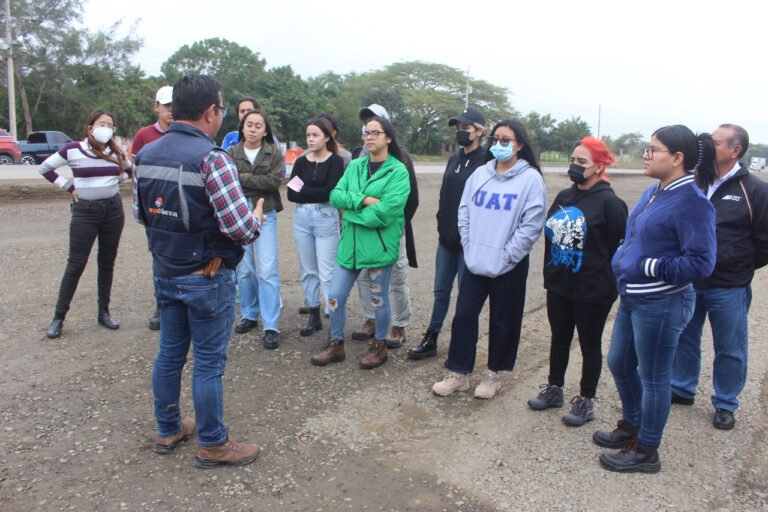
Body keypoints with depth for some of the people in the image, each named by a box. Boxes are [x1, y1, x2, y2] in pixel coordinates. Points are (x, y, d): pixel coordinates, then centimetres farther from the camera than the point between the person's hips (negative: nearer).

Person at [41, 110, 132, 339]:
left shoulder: (116, 152, 2)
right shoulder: (72, 150, -6)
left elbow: (129, 170, 21)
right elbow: (45, 168, 4)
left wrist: (115, 181, 6)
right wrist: (69, 186, -2)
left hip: (113, 209, 3)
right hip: (85, 211, -3)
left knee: (107, 262, 9)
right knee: (76, 264, -2)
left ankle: (104, 313, 19)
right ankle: (59, 316, 9)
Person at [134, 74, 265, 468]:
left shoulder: (146, 154, 2)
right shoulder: (211, 158, -21)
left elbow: (139, 212, 9)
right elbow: (239, 226, -25)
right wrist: (257, 221, -3)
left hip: (164, 270, 7)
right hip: (206, 277, -7)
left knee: (169, 353, 19)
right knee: (209, 362, 5)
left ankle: (168, 430, 35)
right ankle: (212, 444, 20)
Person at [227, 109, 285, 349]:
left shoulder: (274, 154, 1)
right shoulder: (230, 154, 4)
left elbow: (274, 181, -12)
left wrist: (241, 178, -12)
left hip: (265, 216, -2)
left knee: (268, 271, -6)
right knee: (243, 270, 10)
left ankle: (271, 327, -1)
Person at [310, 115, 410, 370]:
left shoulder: (398, 171, -9)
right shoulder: (355, 166, 9)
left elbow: (386, 211, -19)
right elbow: (335, 195, -1)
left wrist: (351, 211, -11)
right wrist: (363, 199, -17)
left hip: (380, 244, -5)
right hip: (350, 242, 5)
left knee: (378, 299, 10)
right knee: (335, 297, 9)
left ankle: (379, 346, 31)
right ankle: (336, 345, 28)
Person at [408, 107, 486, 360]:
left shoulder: (486, 162, -12)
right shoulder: (454, 159, 11)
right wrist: (442, 224, 10)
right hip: (446, 239, 7)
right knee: (441, 291, 14)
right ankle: (430, 340, 26)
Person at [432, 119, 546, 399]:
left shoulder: (531, 179, -8)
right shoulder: (480, 174, 5)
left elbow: (531, 226, -12)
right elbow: (464, 213, 8)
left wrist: (505, 258, -13)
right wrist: (469, 248, 0)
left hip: (508, 267, -4)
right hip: (475, 262, 4)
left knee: (502, 322, 10)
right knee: (464, 315, 6)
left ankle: (493, 374, 28)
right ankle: (459, 373, 20)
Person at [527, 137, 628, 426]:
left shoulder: (609, 202, -13)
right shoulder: (563, 197, 8)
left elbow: (620, 247, -12)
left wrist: (608, 280, -11)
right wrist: (550, 272, 13)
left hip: (592, 290, -6)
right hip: (558, 285, 6)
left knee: (590, 345, 10)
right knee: (559, 339, 18)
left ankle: (586, 401, 24)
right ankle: (554, 389, 34)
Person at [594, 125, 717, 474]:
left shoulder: (692, 203, -18)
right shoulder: (653, 193, 8)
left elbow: (701, 263, -21)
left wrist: (650, 267, -19)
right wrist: (623, 261, 7)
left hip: (660, 305, -9)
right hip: (632, 299, 9)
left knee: (653, 377, 7)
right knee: (618, 363, 21)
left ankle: (646, 451, 26)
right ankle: (631, 426, 43)